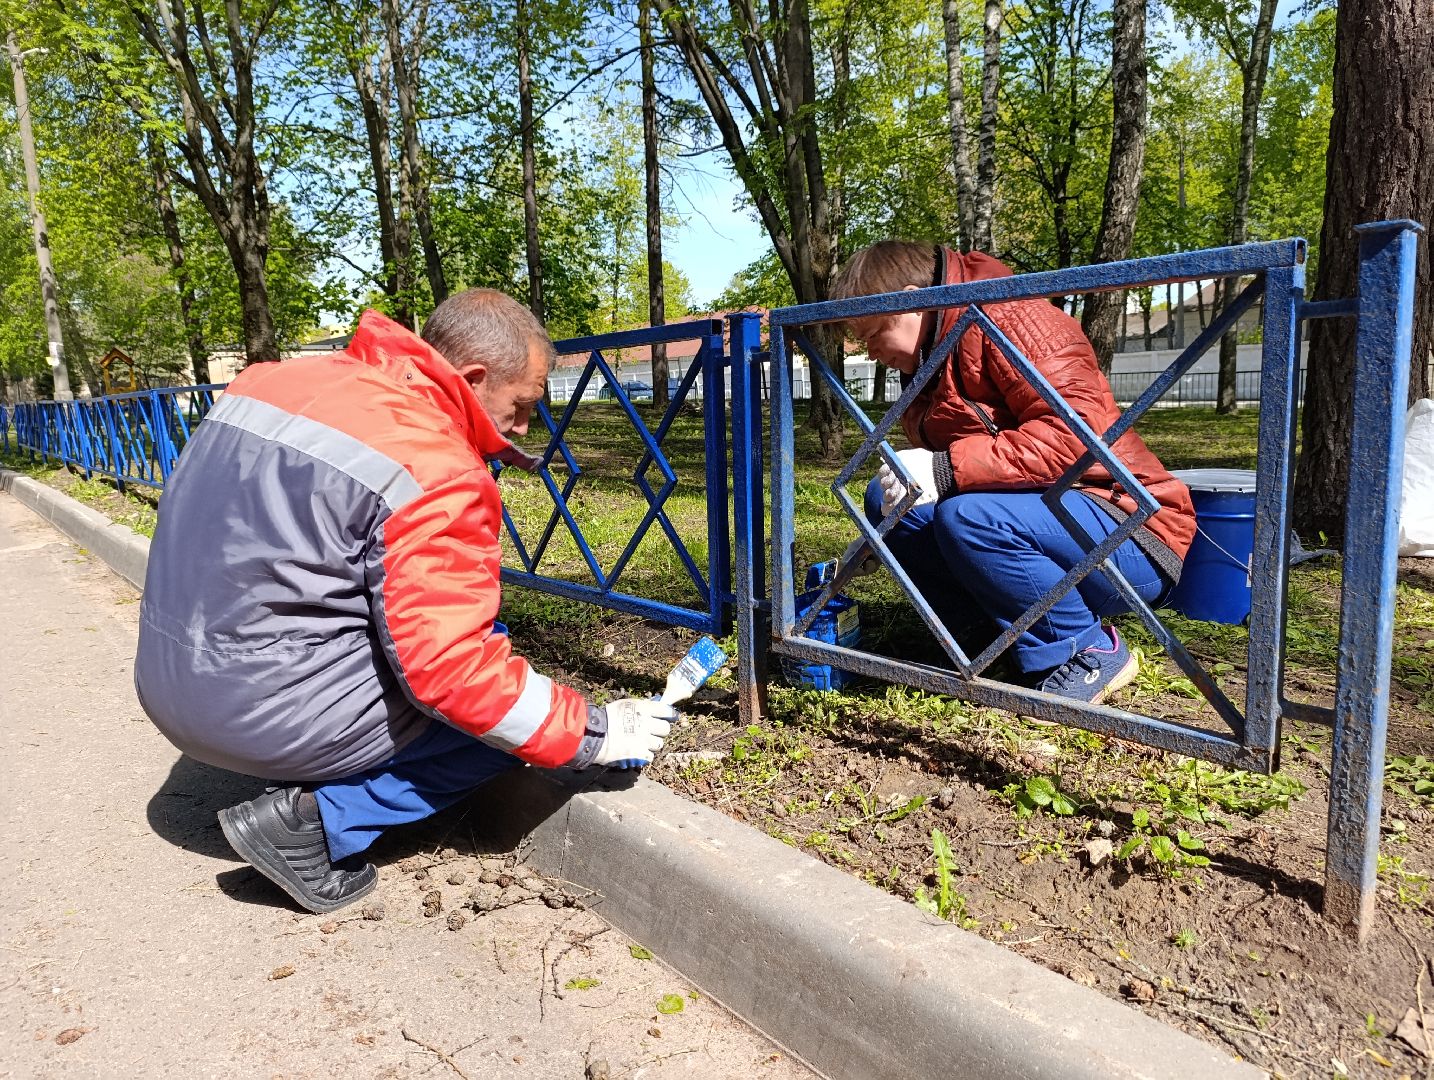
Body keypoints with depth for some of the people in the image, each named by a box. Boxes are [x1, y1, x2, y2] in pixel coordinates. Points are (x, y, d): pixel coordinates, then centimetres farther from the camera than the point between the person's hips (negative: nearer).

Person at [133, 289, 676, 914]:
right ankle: (316, 818, -5)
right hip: (271, 716, -8)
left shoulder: (279, 379, 5)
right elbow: (451, 669, -24)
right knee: (504, 714, 2)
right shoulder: (435, 470, -20)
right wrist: (590, 735, -12)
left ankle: (309, 780, 8)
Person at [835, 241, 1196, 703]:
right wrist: (877, 545, 4)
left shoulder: (1009, 317, -16)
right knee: (887, 497, -3)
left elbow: (1077, 429, -29)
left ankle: (1090, 651, -11)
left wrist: (947, 468, -30)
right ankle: (981, 635, 3)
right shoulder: (928, 365, 13)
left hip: (1133, 543, -8)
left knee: (967, 516, -34)